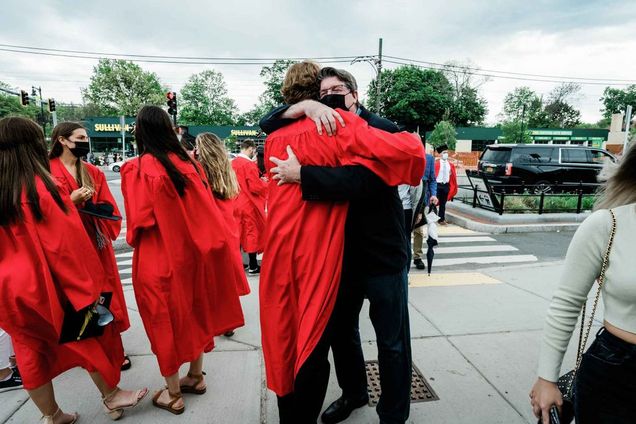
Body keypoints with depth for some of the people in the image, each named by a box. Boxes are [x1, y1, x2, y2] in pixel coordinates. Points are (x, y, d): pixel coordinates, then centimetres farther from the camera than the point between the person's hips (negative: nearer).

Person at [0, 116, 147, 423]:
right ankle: (111, 397, 28)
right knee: (88, 337, 12)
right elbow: (65, 244, -18)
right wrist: (87, 289, -13)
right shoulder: (39, 186, -17)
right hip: (50, 284, -6)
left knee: (31, 350, 15)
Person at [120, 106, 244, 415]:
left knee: (165, 321, 9)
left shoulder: (137, 169, -14)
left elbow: (138, 222, -13)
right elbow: (204, 210, 4)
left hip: (158, 258, -5)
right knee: (192, 312, 18)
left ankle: (173, 394, 24)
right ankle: (195, 376, 34)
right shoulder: (188, 163, 1)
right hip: (190, 252, 5)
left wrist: (134, 239, 7)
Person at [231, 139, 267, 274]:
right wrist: (266, 184, -1)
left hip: (235, 204, 7)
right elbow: (256, 187, -19)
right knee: (252, 233, 2)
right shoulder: (249, 164, -16)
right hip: (249, 204, -7)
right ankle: (253, 266, 9)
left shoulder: (233, 163, 7)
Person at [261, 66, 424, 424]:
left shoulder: (381, 130, -13)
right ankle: (354, 392, 45)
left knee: (392, 340, 8)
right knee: (340, 329, 21)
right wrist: (306, 106, -18)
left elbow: (362, 180, -30)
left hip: (382, 251, -5)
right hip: (340, 249, 6)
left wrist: (300, 174, -29)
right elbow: (268, 124, 0)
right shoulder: (320, 127, 6)